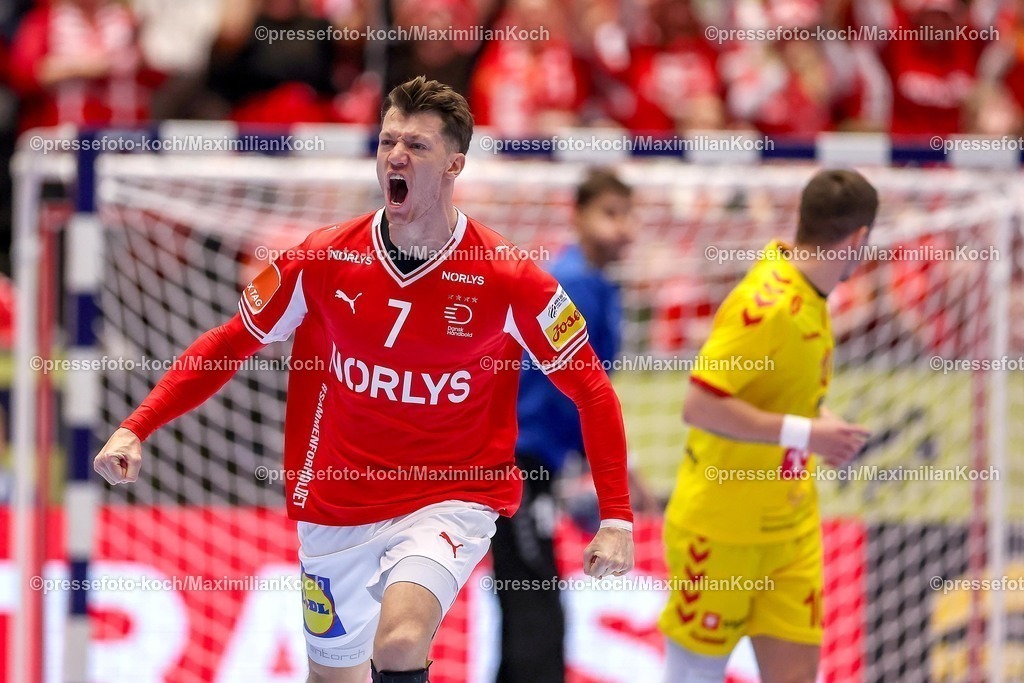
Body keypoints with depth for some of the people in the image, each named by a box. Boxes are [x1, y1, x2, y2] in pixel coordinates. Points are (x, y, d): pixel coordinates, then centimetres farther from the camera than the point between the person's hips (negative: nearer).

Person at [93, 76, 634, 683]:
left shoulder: (508, 279, -11)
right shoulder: (325, 259, -5)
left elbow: (592, 390, -4)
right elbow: (231, 344, 7)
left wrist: (617, 519, -11)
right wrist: (136, 429, -3)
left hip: (450, 502, -4)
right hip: (337, 509, 4)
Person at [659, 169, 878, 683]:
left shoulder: (809, 300, 4)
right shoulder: (766, 303, -22)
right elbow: (700, 406, -28)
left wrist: (821, 426, 3)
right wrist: (804, 432, -27)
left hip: (791, 525, 8)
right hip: (721, 530, -8)